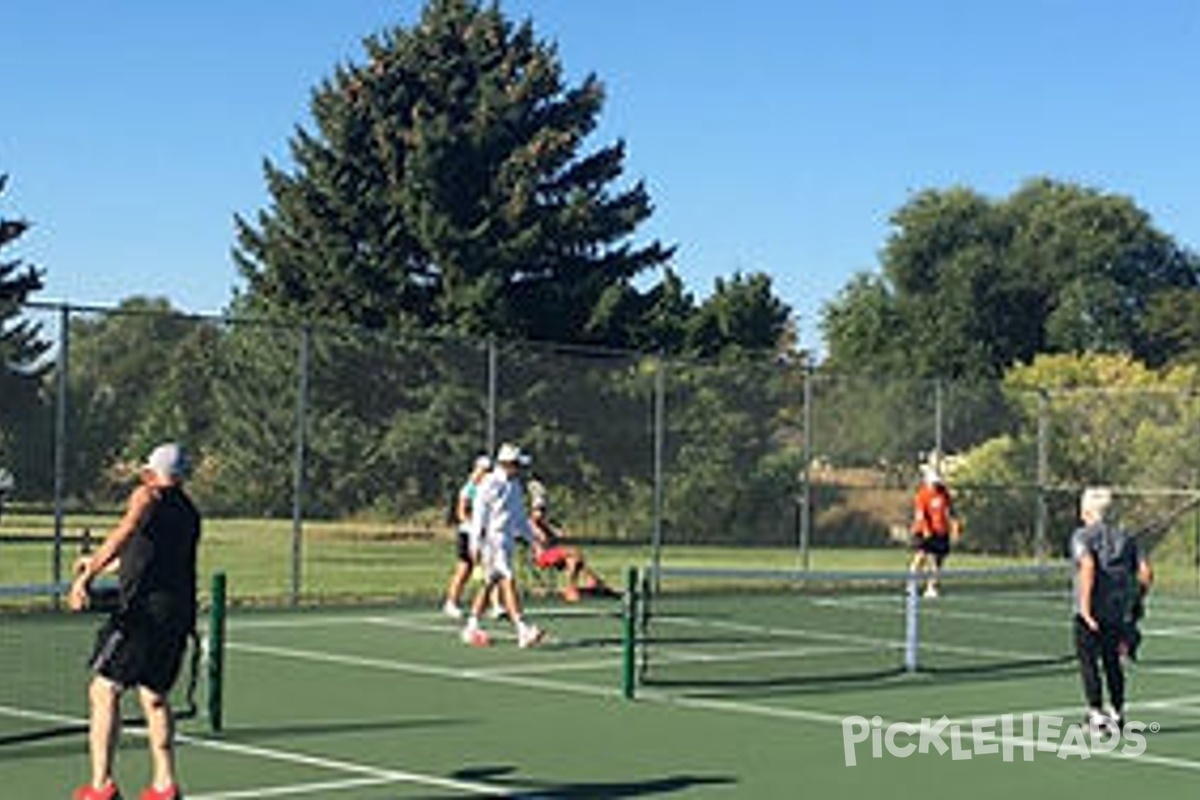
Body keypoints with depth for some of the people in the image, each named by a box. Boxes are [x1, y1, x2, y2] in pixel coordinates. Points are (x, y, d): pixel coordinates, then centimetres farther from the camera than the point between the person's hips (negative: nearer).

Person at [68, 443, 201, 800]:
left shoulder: (148, 496, 0)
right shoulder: (189, 513, 21)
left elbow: (127, 532, -21)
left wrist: (87, 576, -26)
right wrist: (98, 562, 45)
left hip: (145, 607, -8)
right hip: (180, 611, 8)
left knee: (105, 690, -4)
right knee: (154, 696, 18)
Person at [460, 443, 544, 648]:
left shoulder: (514, 485, 15)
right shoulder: (490, 484, -12)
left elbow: (520, 516, 24)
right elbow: (479, 514, -14)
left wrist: (531, 537, 21)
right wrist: (476, 544, -17)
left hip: (507, 541, 9)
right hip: (492, 540, -9)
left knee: (489, 584, 12)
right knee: (508, 582, -15)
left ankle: (472, 627, 21)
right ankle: (522, 631, -22)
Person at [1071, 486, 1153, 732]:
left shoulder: (1082, 536, -6)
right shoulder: (1124, 537, 10)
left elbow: (1088, 567, -23)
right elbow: (1145, 572, 3)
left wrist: (1085, 607, -22)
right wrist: (1135, 601, 14)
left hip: (1091, 613, -5)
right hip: (1118, 612, 5)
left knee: (1088, 661, 4)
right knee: (1112, 661, 16)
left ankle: (1096, 713, -1)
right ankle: (1117, 712, 20)